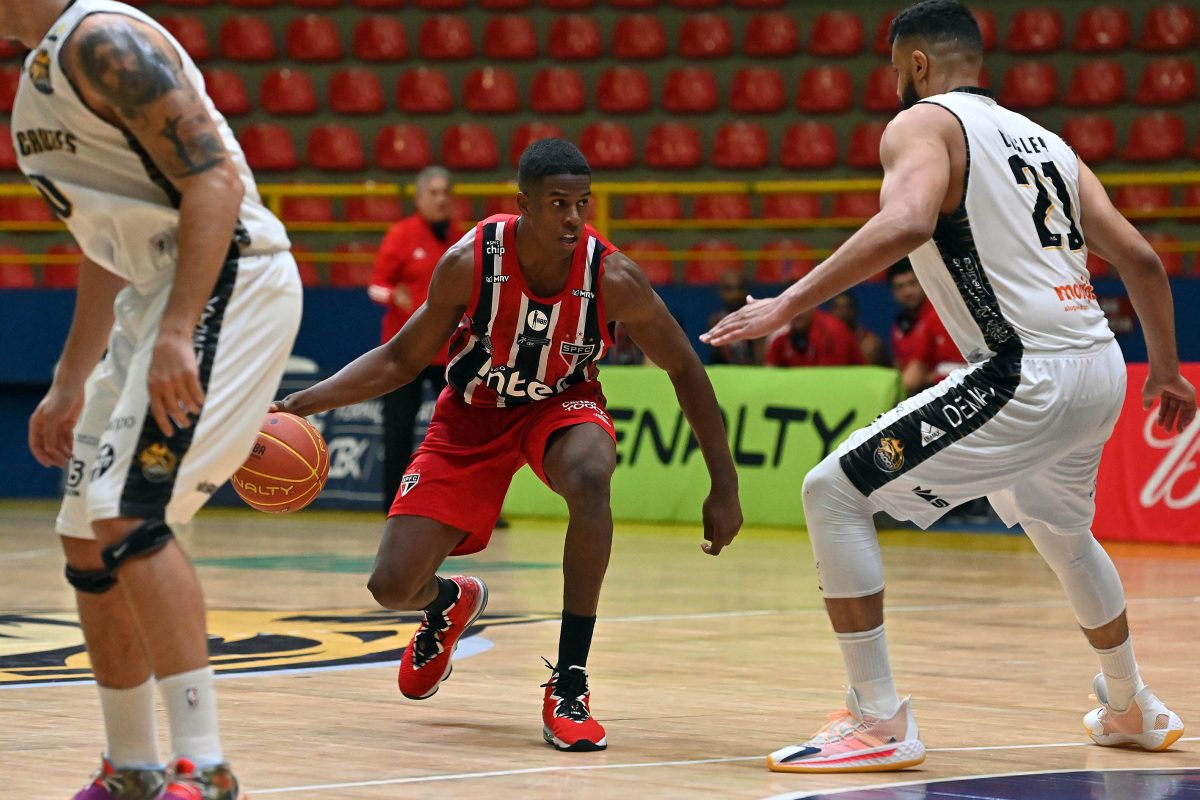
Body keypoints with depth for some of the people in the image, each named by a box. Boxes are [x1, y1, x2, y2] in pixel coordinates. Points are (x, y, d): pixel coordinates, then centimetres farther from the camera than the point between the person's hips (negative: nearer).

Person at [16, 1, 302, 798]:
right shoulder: (42, 71, 18)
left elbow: (215, 179, -22)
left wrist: (178, 332, -30)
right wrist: (70, 386, 25)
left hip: (227, 281, -11)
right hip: (158, 290, 11)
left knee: (129, 517, -21)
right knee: (88, 541, 11)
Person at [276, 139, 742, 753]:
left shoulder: (613, 278, -25)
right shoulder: (470, 263, -24)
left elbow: (684, 370, -11)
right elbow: (402, 359, -10)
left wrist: (724, 486, -11)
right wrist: (301, 404, -21)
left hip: (562, 404, -1)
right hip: (472, 414, 1)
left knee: (589, 477, -39)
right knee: (392, 587, -7)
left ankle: (569, 686, -29)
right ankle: (450, 603, 36)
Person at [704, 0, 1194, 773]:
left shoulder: (923, 124, 0)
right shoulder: (1044, 140, 22)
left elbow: (906, 222, -23)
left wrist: (789, 304, -21)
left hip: (1026, 376, -8)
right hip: (1101, 368, 8)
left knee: (834, 494, -3)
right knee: (1061, 529, 36)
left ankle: (880, 723, -7)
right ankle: (1133, 709, 50)